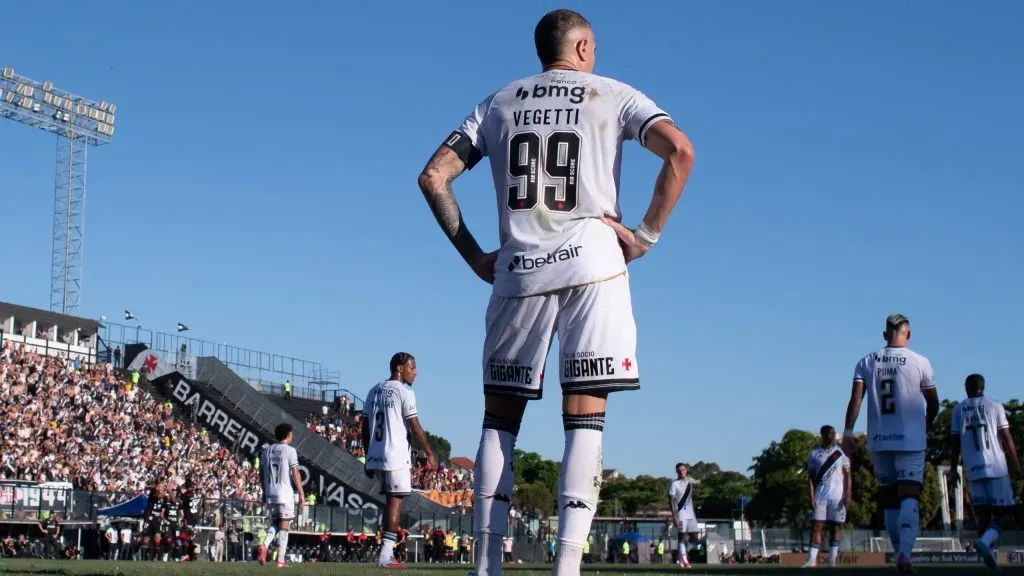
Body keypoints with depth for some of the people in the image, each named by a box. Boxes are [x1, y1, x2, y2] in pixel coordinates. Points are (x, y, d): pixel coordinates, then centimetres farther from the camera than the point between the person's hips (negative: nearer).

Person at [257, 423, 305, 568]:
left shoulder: (267, 450, 9)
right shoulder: (290, 451, -7)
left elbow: (264, 473, 13)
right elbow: (295, 474, -11)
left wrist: (264, 493, 21)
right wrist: (301, 494, -7)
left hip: (270, 493, 5)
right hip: (285, 493, -5)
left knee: (275, 523, 19)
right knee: (284, 526, 1)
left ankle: (264, 545, -6)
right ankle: (281, 560, 0)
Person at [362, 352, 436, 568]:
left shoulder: (374, 391, 14)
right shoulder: (404, 392, -7)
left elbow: (365, 429, 14)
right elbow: (415, 427, -10)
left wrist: (369, 457, 19)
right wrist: (429, 454, -3)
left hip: (376, 456, 7)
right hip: (396, 456, -7)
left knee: (391, 501, 16)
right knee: (395, 502, -4)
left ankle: (387, 552, 16)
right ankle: (385, 555, -8)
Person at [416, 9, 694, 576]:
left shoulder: (499, 102, 17)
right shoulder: (612, 95, 9)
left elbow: (434, 176, 10)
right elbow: (680, 151, -7)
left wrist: (472, 254, 12)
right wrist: (646, 234, -3)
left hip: (518, 270, 2)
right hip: (592, 263, -2)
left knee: (500, 418, 10)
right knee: (584, 418, -3)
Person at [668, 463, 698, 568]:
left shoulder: (690, 482, 15)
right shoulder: (674, 484, -4)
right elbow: (671, 500, -9)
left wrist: (694, 512, 16)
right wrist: (674, 516, -17)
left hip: (691, 514, 6)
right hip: (681, 514, -6)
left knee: (694, 537, 3)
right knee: (682, 536, -7)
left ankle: (682, 554, 20)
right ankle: (684, 560, -5)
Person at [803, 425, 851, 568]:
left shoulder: (840, 452, 5)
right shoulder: (815, 453, 6)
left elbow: (847, 475, 3)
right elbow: (811, 477, 6)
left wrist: (848, 494, -6)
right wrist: (811, 496, -4)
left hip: (837, 493, 0)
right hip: (821, 493, 0)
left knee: (836, 526, 2)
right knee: (817, 525, -4)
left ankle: (832, 559, 6)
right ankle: (812, 559, -6)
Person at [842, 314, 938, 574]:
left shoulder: (867, 362, 5)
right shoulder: (919, 362, -2)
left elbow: (856, 398, -6)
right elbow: (933, 404, 7)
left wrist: (848, 432, -8)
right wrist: (926, 429, 23)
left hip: (879, 442, 3)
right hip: (911, 441, -3)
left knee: (889, 499, 14)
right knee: (909, 497, -9)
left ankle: (900, 553, 19)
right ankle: (904, 553, -27)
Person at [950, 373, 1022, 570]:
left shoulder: (958, 410, 9)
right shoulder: (994, 406, 2)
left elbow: (955, 442, 8)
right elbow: (1006, 438, 1)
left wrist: (954, 468, 14)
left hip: (973, 469, 3)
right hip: (996, 467, -3)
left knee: (983, 513, 7)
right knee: (1004, 512, -2)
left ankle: (988, 553, -1)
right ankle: (985, 540, -26)